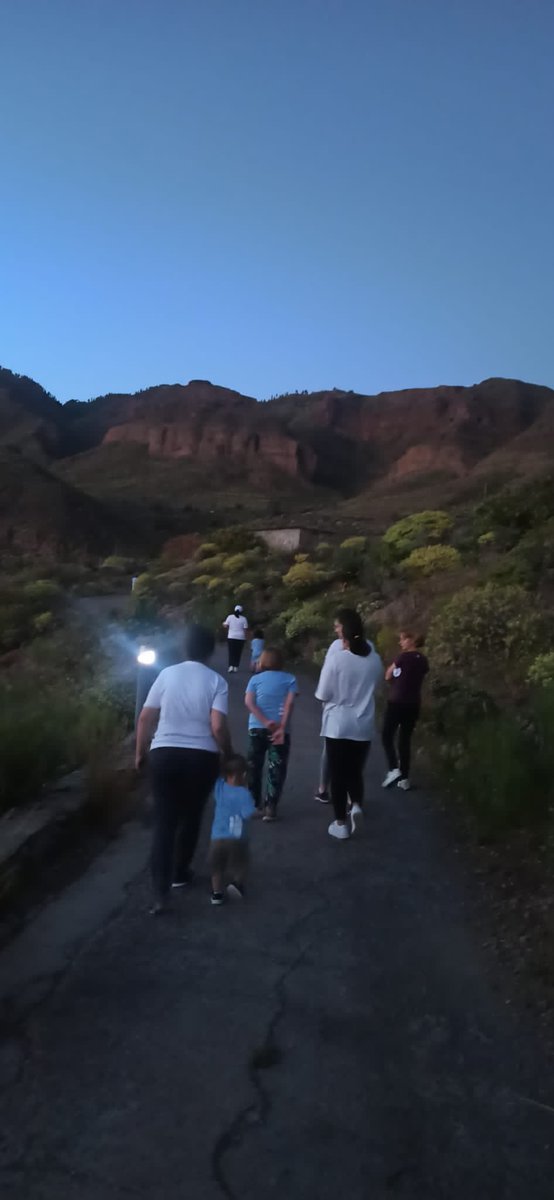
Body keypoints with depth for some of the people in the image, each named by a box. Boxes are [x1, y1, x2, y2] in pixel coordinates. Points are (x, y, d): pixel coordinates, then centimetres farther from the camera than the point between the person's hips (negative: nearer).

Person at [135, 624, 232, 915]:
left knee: (164, 822, 4)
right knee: (191, 817, 20)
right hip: (202, 758, 0)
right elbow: (218, 727, -14)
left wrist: (140, 753, 14)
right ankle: (180, 873, 36)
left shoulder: (167, 674, 0)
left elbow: (145, 718, 1)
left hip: (164, 755, 1)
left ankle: (161, 893, -3)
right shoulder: (216, 681, -5)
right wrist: (229, 754, 2)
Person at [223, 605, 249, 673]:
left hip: (231, 637, 0)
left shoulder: (230, 617, -1)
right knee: (238, 653, 7)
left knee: (231, 653, 3)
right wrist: (245, 637, 5)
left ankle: (231, 666, -12)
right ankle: (236, 667, 7)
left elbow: (225, 626, -3)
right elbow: (245, 629, -4)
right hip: (241, 638, 0)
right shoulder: (243, 619, -1)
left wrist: (223, 623, 19)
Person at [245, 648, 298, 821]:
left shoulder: (255, 679, 9)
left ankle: (254, 803, 24)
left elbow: (249, 702, -6)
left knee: (254, 767, 15)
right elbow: (289, 703, -7)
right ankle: (270, 807, -7)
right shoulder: (289, 679, 7)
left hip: (257, 728, 1)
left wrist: (265, 722, -13)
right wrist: (282, 727, -13)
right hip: (279, 728, -1)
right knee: (276, 769, 2)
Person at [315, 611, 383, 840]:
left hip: (337, 726, -3)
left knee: (338, 774, 9)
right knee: (355, 771, 20)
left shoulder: (336, 660, -16)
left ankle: (341, 823, 15)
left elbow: (323, 695, -11)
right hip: (363, 727, 3)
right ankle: (357, 804, -3)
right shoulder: (375, 660, -4)